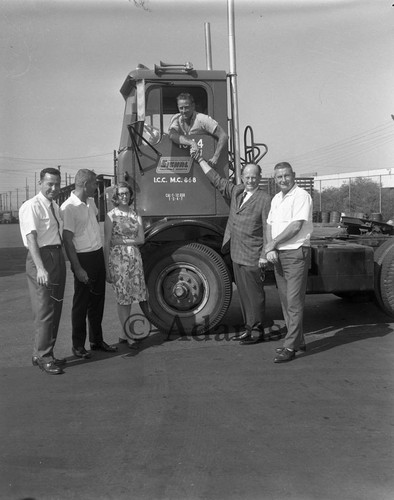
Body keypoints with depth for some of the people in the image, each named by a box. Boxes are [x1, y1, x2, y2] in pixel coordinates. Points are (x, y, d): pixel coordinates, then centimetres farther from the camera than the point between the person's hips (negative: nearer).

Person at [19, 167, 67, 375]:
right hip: (41, 257, -9)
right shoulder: (31, 206, -12)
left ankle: (47, 354, 25)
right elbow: (31, 238, -20)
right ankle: (42, 356, 6)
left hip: (58, 255, 9)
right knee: (44, 309, -6)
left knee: (55, 310, 13)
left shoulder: (55, 206, 15)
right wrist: (40, 268, -30)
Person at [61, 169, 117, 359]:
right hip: (84, 258, -8)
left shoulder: (90, 202, 9)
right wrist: (77, 268, -19)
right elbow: (67, 240, -17)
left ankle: (97, 340, 27)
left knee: (97, 300, 15)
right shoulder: (69, 208, -16)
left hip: (98, 256, 8)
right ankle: (78, 345, 14)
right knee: (81, 303, 2)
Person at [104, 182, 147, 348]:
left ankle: (123, 333, 18)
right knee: (123, 298, -1)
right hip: (117, 258, -4)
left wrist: (122, 240, -11)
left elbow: (141, 239, 3)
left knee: (129, 297, 7)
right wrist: (107, 269, -11)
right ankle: (127, 335, 6)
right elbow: (106, 243, -6)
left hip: (134, 258, 5)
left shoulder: (136, 215, 10)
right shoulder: (111, 215, -3)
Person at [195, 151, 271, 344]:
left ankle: (257, 331, 9)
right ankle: (248, 328, 24)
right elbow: (216, 180, 21)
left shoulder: (265, 200, -9)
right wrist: (200, 160, 21)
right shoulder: (236, 192, 11)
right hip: (236, 254, 7)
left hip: (252, 256, -7)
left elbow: (268, 230, -12)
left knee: (254, 293, -1)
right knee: (243, 292, 13)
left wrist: (264, 256, -16)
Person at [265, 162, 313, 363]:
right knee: (285, 300, 12)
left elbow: (296, 226, -18)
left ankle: (290, 347, -4)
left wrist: (273, 243, -9)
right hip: (278, 255, 9)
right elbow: (270, 225, 13)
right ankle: (298, 340, 23)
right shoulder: (276, 199, 16)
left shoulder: (301, 196, -10)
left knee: (294, 301, -7)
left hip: (296, 252, -8)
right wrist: (270, 249, -4)